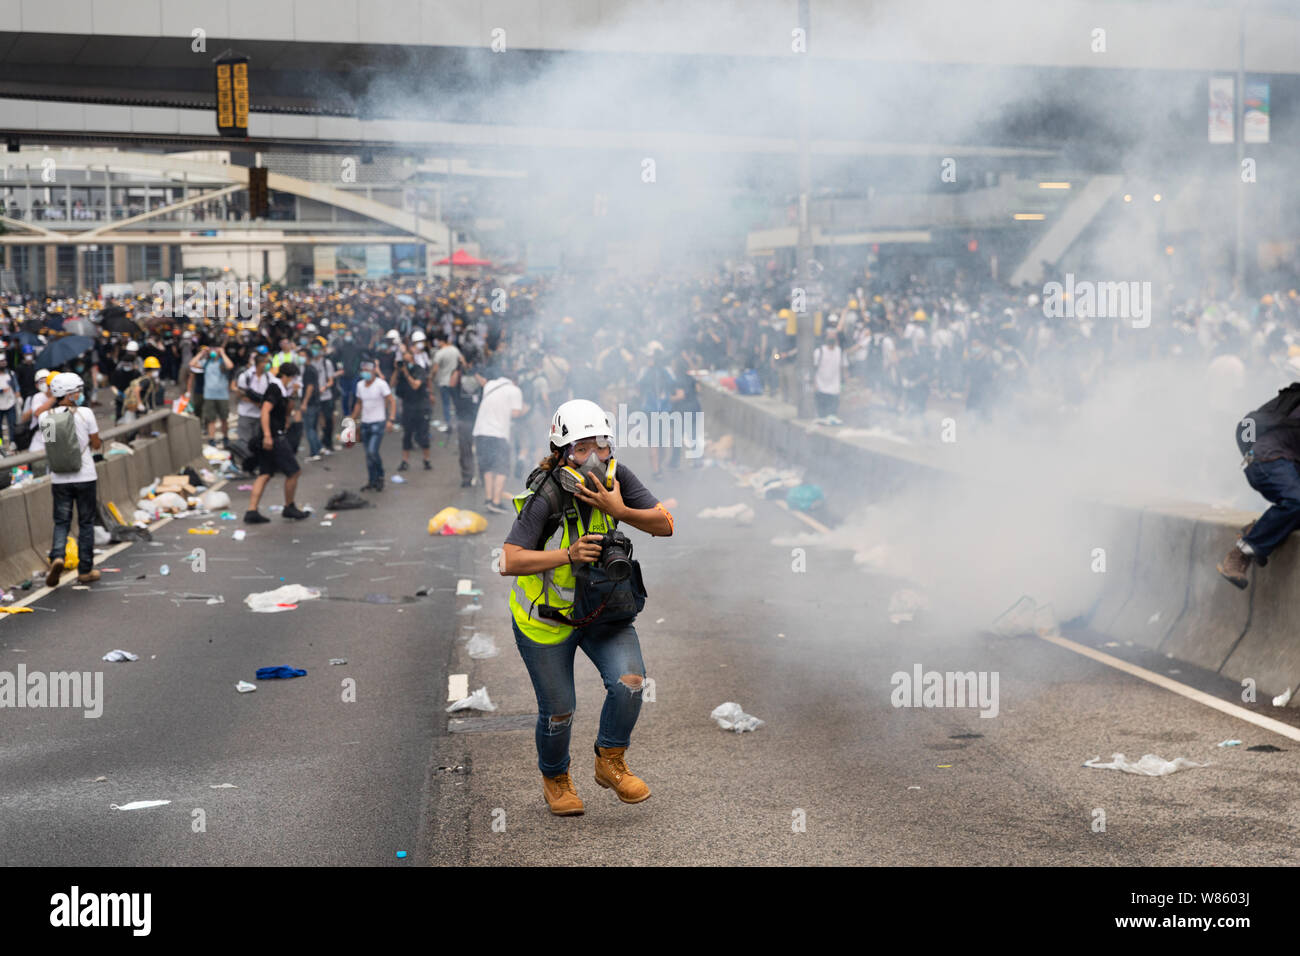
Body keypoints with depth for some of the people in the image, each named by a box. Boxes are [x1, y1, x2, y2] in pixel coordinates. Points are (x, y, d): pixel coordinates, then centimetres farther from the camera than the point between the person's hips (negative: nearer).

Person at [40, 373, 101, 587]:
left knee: (61, 522, 11)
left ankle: (57, 557, -14)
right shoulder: (84, 413, -10)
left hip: (59, 479, 2)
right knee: (86, 523, 10)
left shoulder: (45, 417, -1)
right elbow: (96, 445, -3)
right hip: (85, 477, -2)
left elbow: (50, 443, 12)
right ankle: (85, 570, 14)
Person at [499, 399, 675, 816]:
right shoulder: (546, 496, -27)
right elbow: (510, 562, -32)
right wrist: (568, 554, -42)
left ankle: (610, 764, 9)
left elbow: (665, 524, -13)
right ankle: (555, 781, 35)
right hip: (546, 617, -4)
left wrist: (619, 511, -29)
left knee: (629, 682, -16)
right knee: (558, 710, 5)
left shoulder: (616, 476, -13)